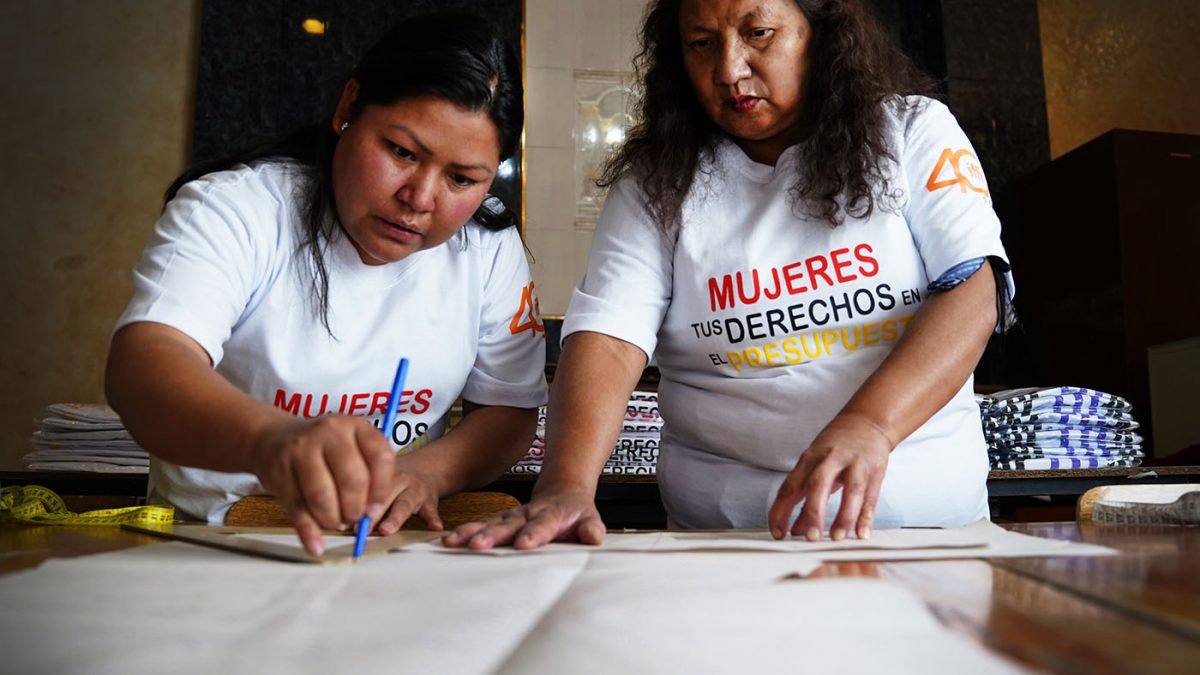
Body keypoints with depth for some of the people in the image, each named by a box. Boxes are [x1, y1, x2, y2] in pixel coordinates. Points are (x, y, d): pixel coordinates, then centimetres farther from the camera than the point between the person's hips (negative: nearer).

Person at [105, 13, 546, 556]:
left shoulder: (489, 247, -2)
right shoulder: (233, 208, -13)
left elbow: (511, 411, 4)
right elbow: (141, 366, -30)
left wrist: (430, 469, -18)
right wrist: (271, 439, -52)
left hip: (392, 543, 3)